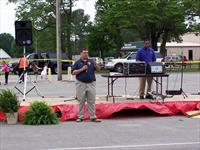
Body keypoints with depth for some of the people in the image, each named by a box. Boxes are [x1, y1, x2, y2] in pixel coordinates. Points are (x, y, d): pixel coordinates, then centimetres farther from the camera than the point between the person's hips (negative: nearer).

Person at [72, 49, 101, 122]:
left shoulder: (91, 61, 11)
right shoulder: (77, 62, 5)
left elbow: (98, 69, 7)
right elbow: (73, 72, -2)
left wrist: (95, 64, -12)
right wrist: (81, 69, -12)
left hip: (91, 83, 2)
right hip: (81, 84, -2)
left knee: (92, 101, 3)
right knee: (81, 101, 3)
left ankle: (93, 117, 6)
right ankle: (80, 117, 9)